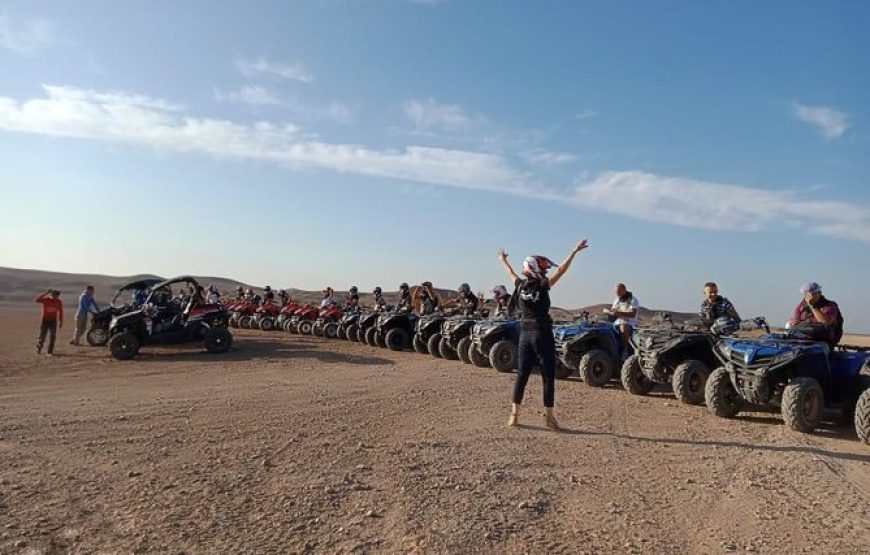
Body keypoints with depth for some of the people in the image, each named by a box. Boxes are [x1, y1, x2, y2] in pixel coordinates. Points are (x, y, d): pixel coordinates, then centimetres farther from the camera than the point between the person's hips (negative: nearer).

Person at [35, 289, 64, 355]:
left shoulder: (59, 302, 0)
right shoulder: (46, 300, -9)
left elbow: (60, 312, 9)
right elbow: (36, 300, -29)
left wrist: (61, 322, 7)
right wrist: (46, 293, -31)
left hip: (53, 321, 2)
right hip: (45, 321, -2)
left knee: (52, 337, -3)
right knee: (42, 336, 0)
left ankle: (50, 352, 3)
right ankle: (39, 348, 28)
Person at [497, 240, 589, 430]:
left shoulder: (520, 284, 4)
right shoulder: (543, 285, -9)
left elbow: (510, 271, 22)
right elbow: (561, 270, -12)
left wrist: (502, 259, 40)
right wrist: (574, 251, -8)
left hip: (524, 334, 5)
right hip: (542, 334, -5)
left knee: (522, 375, 12)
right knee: (548, 376, 3)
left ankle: (514, 414, 13)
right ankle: (548, 416, 4)